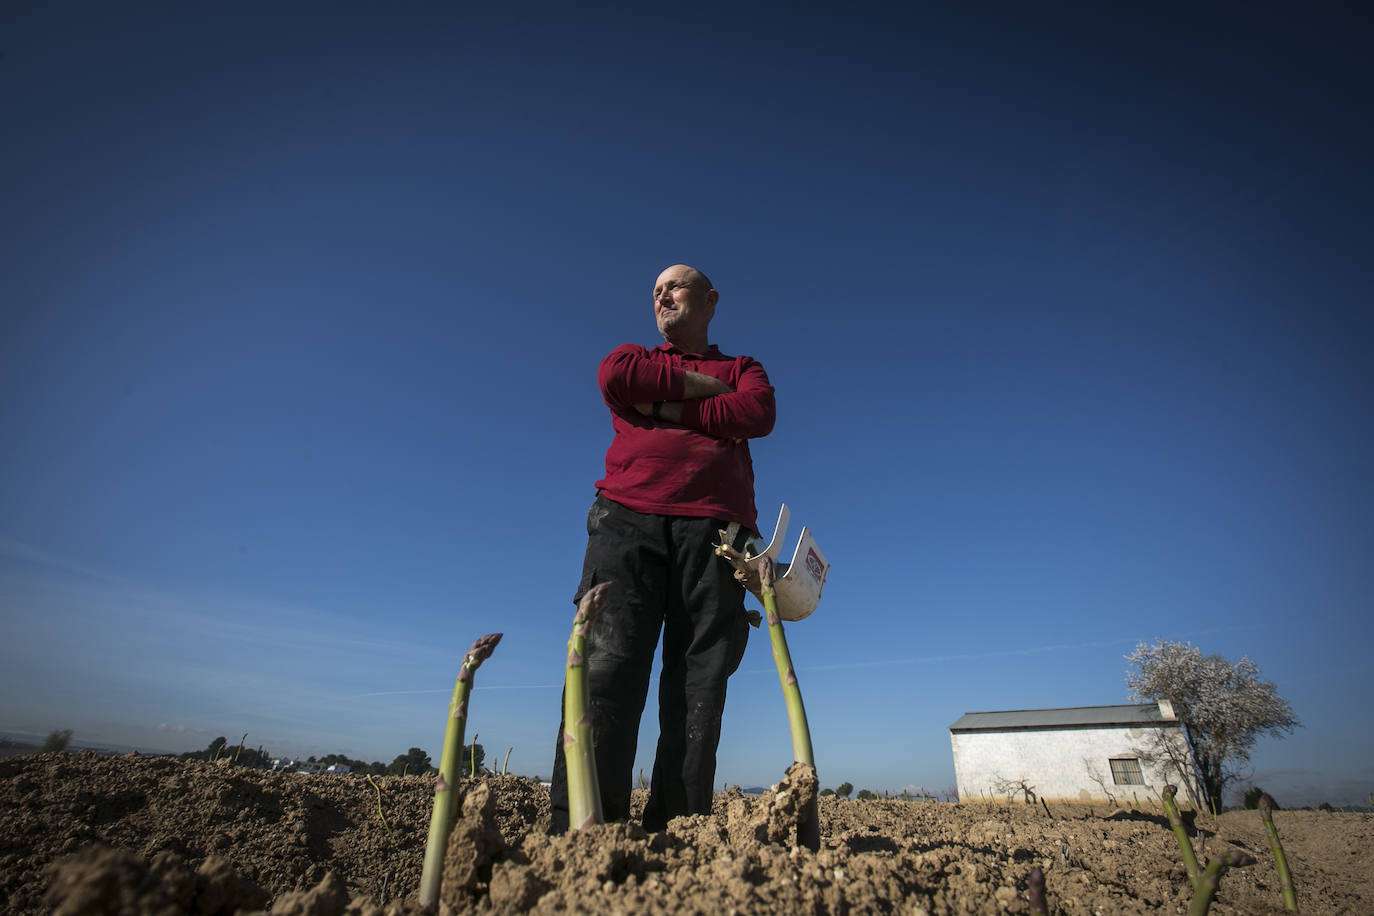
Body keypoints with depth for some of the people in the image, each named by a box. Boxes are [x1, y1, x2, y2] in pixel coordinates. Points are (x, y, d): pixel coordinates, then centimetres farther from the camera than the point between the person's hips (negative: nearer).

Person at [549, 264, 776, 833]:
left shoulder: (743, 370, 27)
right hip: (628, 519, 0)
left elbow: (757, 415, 3)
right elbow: (613, 380, 3)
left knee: (699, 683, -9)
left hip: (713, 529, 1)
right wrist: (704, 386, 7)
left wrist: (665, 407, 0)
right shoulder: (633, 356, 29)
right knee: (607, 666, -14)